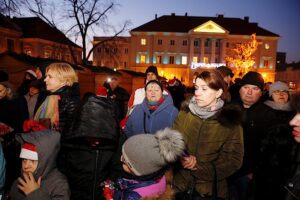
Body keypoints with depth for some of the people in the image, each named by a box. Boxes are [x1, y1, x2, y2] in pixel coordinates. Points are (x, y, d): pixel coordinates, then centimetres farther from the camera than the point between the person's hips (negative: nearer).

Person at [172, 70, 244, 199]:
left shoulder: (230, 121, -9)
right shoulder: (184, 113, -2)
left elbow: (233, 161, -10)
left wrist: (198, 166, -18)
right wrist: (181, 158, -23)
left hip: (211, 189, -2)